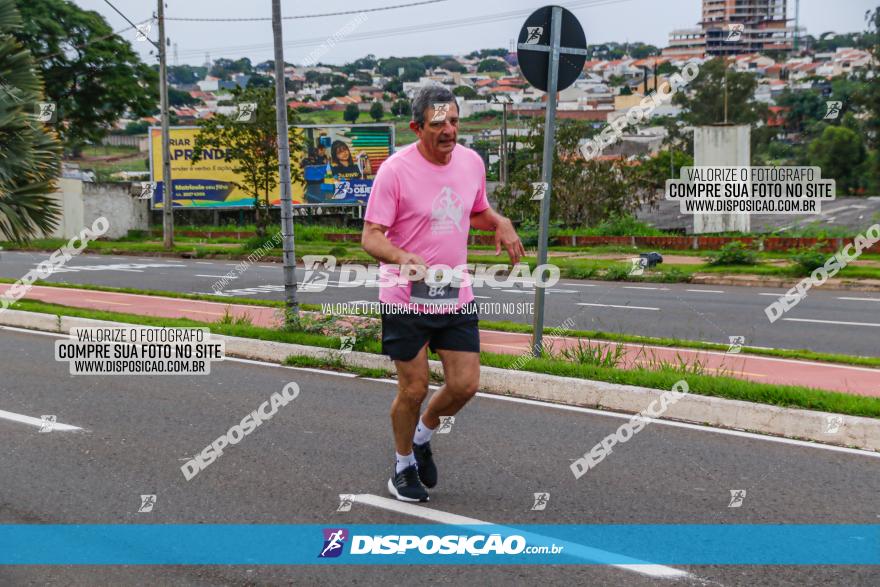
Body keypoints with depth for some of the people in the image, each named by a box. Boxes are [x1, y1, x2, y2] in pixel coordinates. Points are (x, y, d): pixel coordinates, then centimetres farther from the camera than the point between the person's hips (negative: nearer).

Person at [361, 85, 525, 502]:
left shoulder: (472, 162, 3)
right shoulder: (395, 170, -15)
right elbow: (371, 236, -15)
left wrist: (500, 223, -2)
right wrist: (403, 258, -36)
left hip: (456, 297, 5)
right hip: (406, 301, -5)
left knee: (465, 385, 4)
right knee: (414, 389, 3)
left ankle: (423, 436, 35)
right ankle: (404, 465, 30)